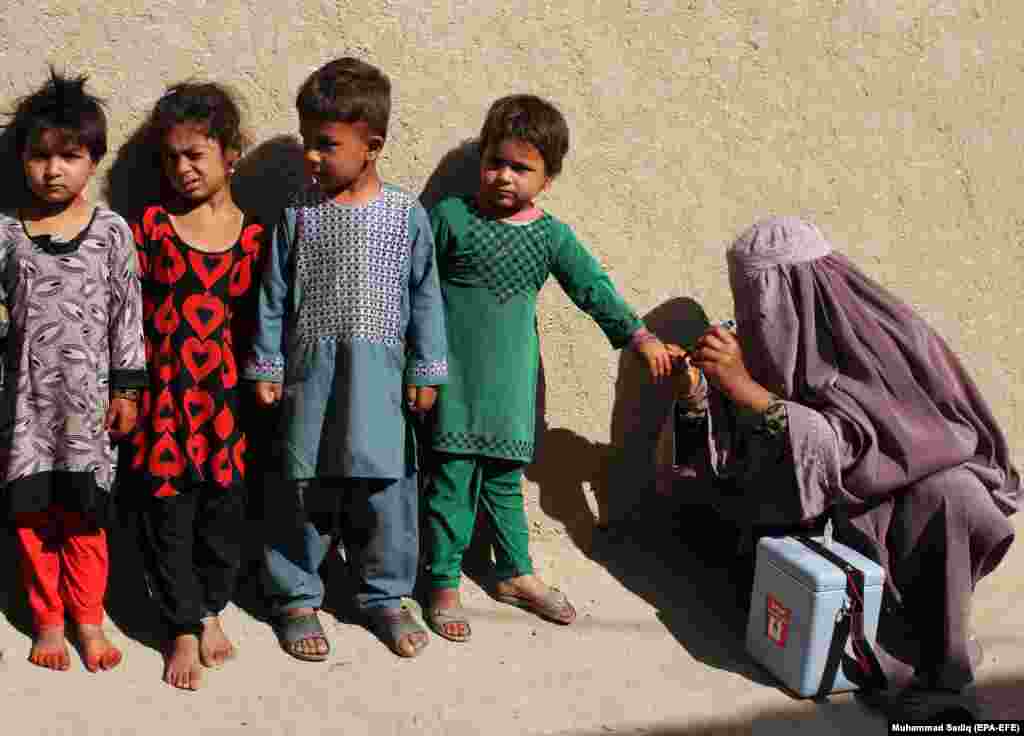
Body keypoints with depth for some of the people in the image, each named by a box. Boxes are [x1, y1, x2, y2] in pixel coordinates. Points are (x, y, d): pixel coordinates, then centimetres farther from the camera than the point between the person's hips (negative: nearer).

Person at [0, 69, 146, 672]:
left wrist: (126, 387, -1)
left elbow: (127, 311, 0)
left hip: (87, 395, -1)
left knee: (84, 513, 5)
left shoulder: (111, 231, -3)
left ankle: (88, 618, 21)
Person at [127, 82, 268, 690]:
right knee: (167, 511, 4)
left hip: (226, 395, 0)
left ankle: (211, 609, 31)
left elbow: (257, 322, 6)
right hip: (164, 393, 0)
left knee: (225, 508, 9)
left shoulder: (254, 236, 1)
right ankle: (183, 629, 19)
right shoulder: (150, 226, 1)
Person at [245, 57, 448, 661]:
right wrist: (266, 367, 3)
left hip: (378, 376, 0)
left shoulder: (407, 215, -3)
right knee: (303, 489, 7)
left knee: (384, 488, 6)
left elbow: (424, 297, 2)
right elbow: (275, 295, 5)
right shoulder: (298, 213, 0)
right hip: (310, 372, 1)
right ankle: (296, 597, 23)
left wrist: (426, 371, 1)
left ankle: (387, 594, 24)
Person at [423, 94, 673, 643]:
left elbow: (594, 289, 1)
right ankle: (444, 584, 14)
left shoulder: (551, 236, 1)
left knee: (504, 479, 15)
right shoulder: (450, 217, -6)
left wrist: (640, 336, -9)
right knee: (452, 478, 1)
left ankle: (515, 574, 30)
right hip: (454, 379, -3)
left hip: (510, 382, 3)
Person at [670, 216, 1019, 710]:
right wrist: (693, 391, -22)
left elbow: (842, 446, -30)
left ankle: (933, 670, -13)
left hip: (924, 499, -4)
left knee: (949, 496, -33)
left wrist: (746, 388, -38)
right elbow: (731, 457, -4)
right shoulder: (770, 341, -7)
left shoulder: (890, 336, -22)